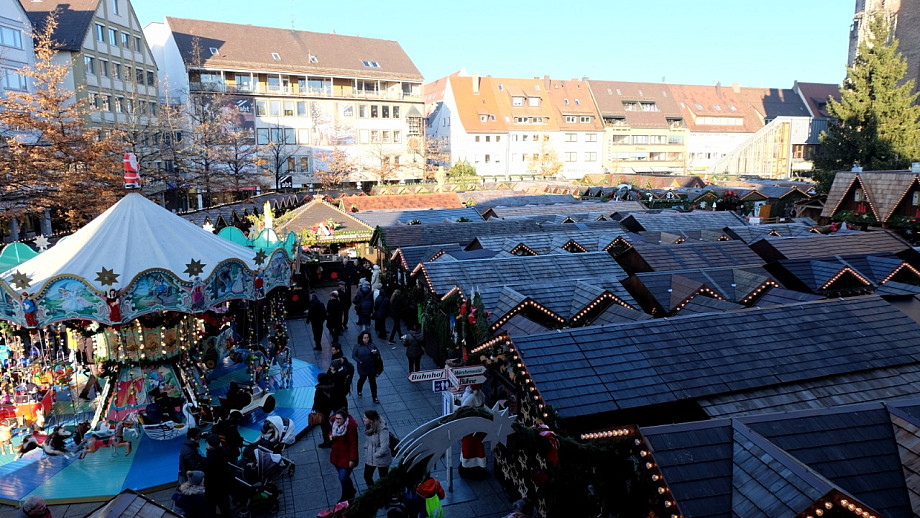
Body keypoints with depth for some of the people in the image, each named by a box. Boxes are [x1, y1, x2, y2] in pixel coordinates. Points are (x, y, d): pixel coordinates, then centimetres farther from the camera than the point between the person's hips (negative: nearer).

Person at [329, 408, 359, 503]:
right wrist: (330, 435, -7)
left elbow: (354, 444, -20)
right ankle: (351, 492, 45)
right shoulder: (335, 423, -5)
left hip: (347, 457, -7)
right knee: (343, 477, 19)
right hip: (336, 456, 7)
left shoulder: (351, 427, -24)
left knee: (343, 478, -4)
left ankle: (345, 497, 23)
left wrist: (352, 459, -19)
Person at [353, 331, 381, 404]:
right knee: (362, 380, 23)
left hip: (372, 368, 0)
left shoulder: (372, 345, -8)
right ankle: (359, 391, 51)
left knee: (373, 382, 5)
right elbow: (354, 355, -4)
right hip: (362, 368, 0)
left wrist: (375, 352, -23)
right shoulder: (358, 346, -11)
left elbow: (378, 354, 0)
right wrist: (359, 361, -19)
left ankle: (375, 397, 17)